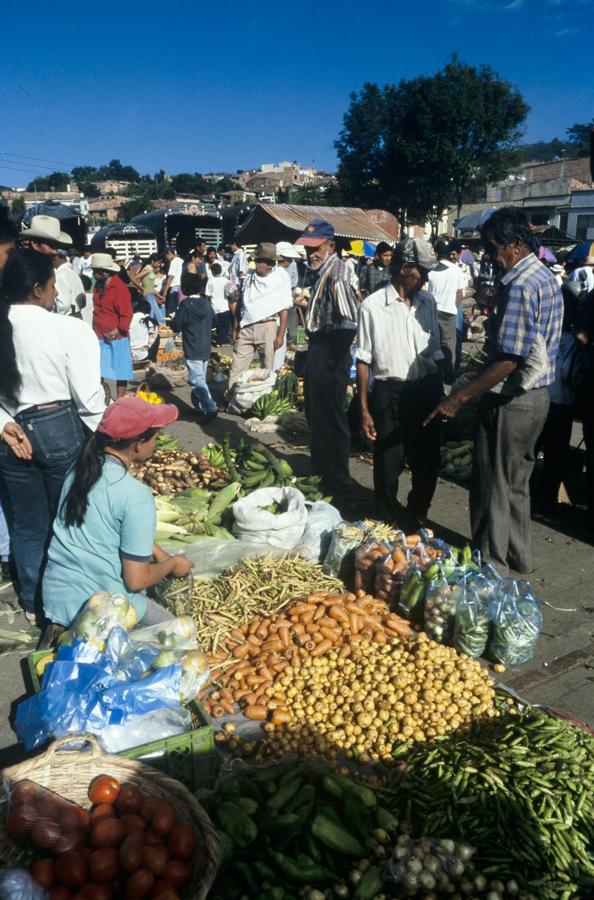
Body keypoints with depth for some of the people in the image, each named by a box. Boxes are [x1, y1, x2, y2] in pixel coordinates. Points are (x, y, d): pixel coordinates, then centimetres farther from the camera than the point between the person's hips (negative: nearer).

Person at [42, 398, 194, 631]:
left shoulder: (80, 469, 1)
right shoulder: (135, 495, -22)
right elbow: (136, 580, -17)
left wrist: (160, 554, 13)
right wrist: (172, 564, 2)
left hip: (53, 597, 7)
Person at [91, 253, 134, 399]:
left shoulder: (119, 288, -15)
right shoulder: (98, 285, 8)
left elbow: (126, 314, -16)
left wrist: (117, 331, -17)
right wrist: (96, 329, 13)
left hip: (116, 338, -7)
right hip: (99, 337, 7)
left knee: (120, 371, 5)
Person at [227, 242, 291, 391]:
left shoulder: (280, 279, -4)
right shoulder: (249, 277, 8)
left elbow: (284, 310, -6)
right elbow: (240, 304, 15)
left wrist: (281, 334, -10)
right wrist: (236, 327, 11)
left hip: (267, 327, -4)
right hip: (246, 328, 4)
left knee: (268, 368, 4)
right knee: (237, 367, 4)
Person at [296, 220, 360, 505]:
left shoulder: (337, 274, -19)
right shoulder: (317, 271, 10)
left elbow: (349, 323, -26)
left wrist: (334, 359, -21)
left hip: (330, 355, -10)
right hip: (316, 348, 10)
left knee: (331, 420, -2)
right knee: (315, 415, 21)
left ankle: (338, 489, 10)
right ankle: (319, 471, 38)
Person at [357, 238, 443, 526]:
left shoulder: (428, 302, 7)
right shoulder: (373, 305, -7)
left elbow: (436, 353, 14)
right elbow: (364, 361, -5)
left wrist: (439, 396, 12)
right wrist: (364, 410, -7)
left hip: (426, 391, 5)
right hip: (390, 393, -4)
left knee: (427, 463, 13)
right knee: (388, 466, 6)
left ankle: (416, 518, 35)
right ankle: (389, 524, 26)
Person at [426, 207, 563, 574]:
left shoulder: (520, 286, -21)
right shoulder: (548, 279, 10)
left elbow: (509, 359, -26)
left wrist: (459, 397, -25)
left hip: (510, 401, -10)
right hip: (537, 395, 10)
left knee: (493, 489, 3)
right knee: (516, 483, 21)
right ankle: (518, 555, 34)